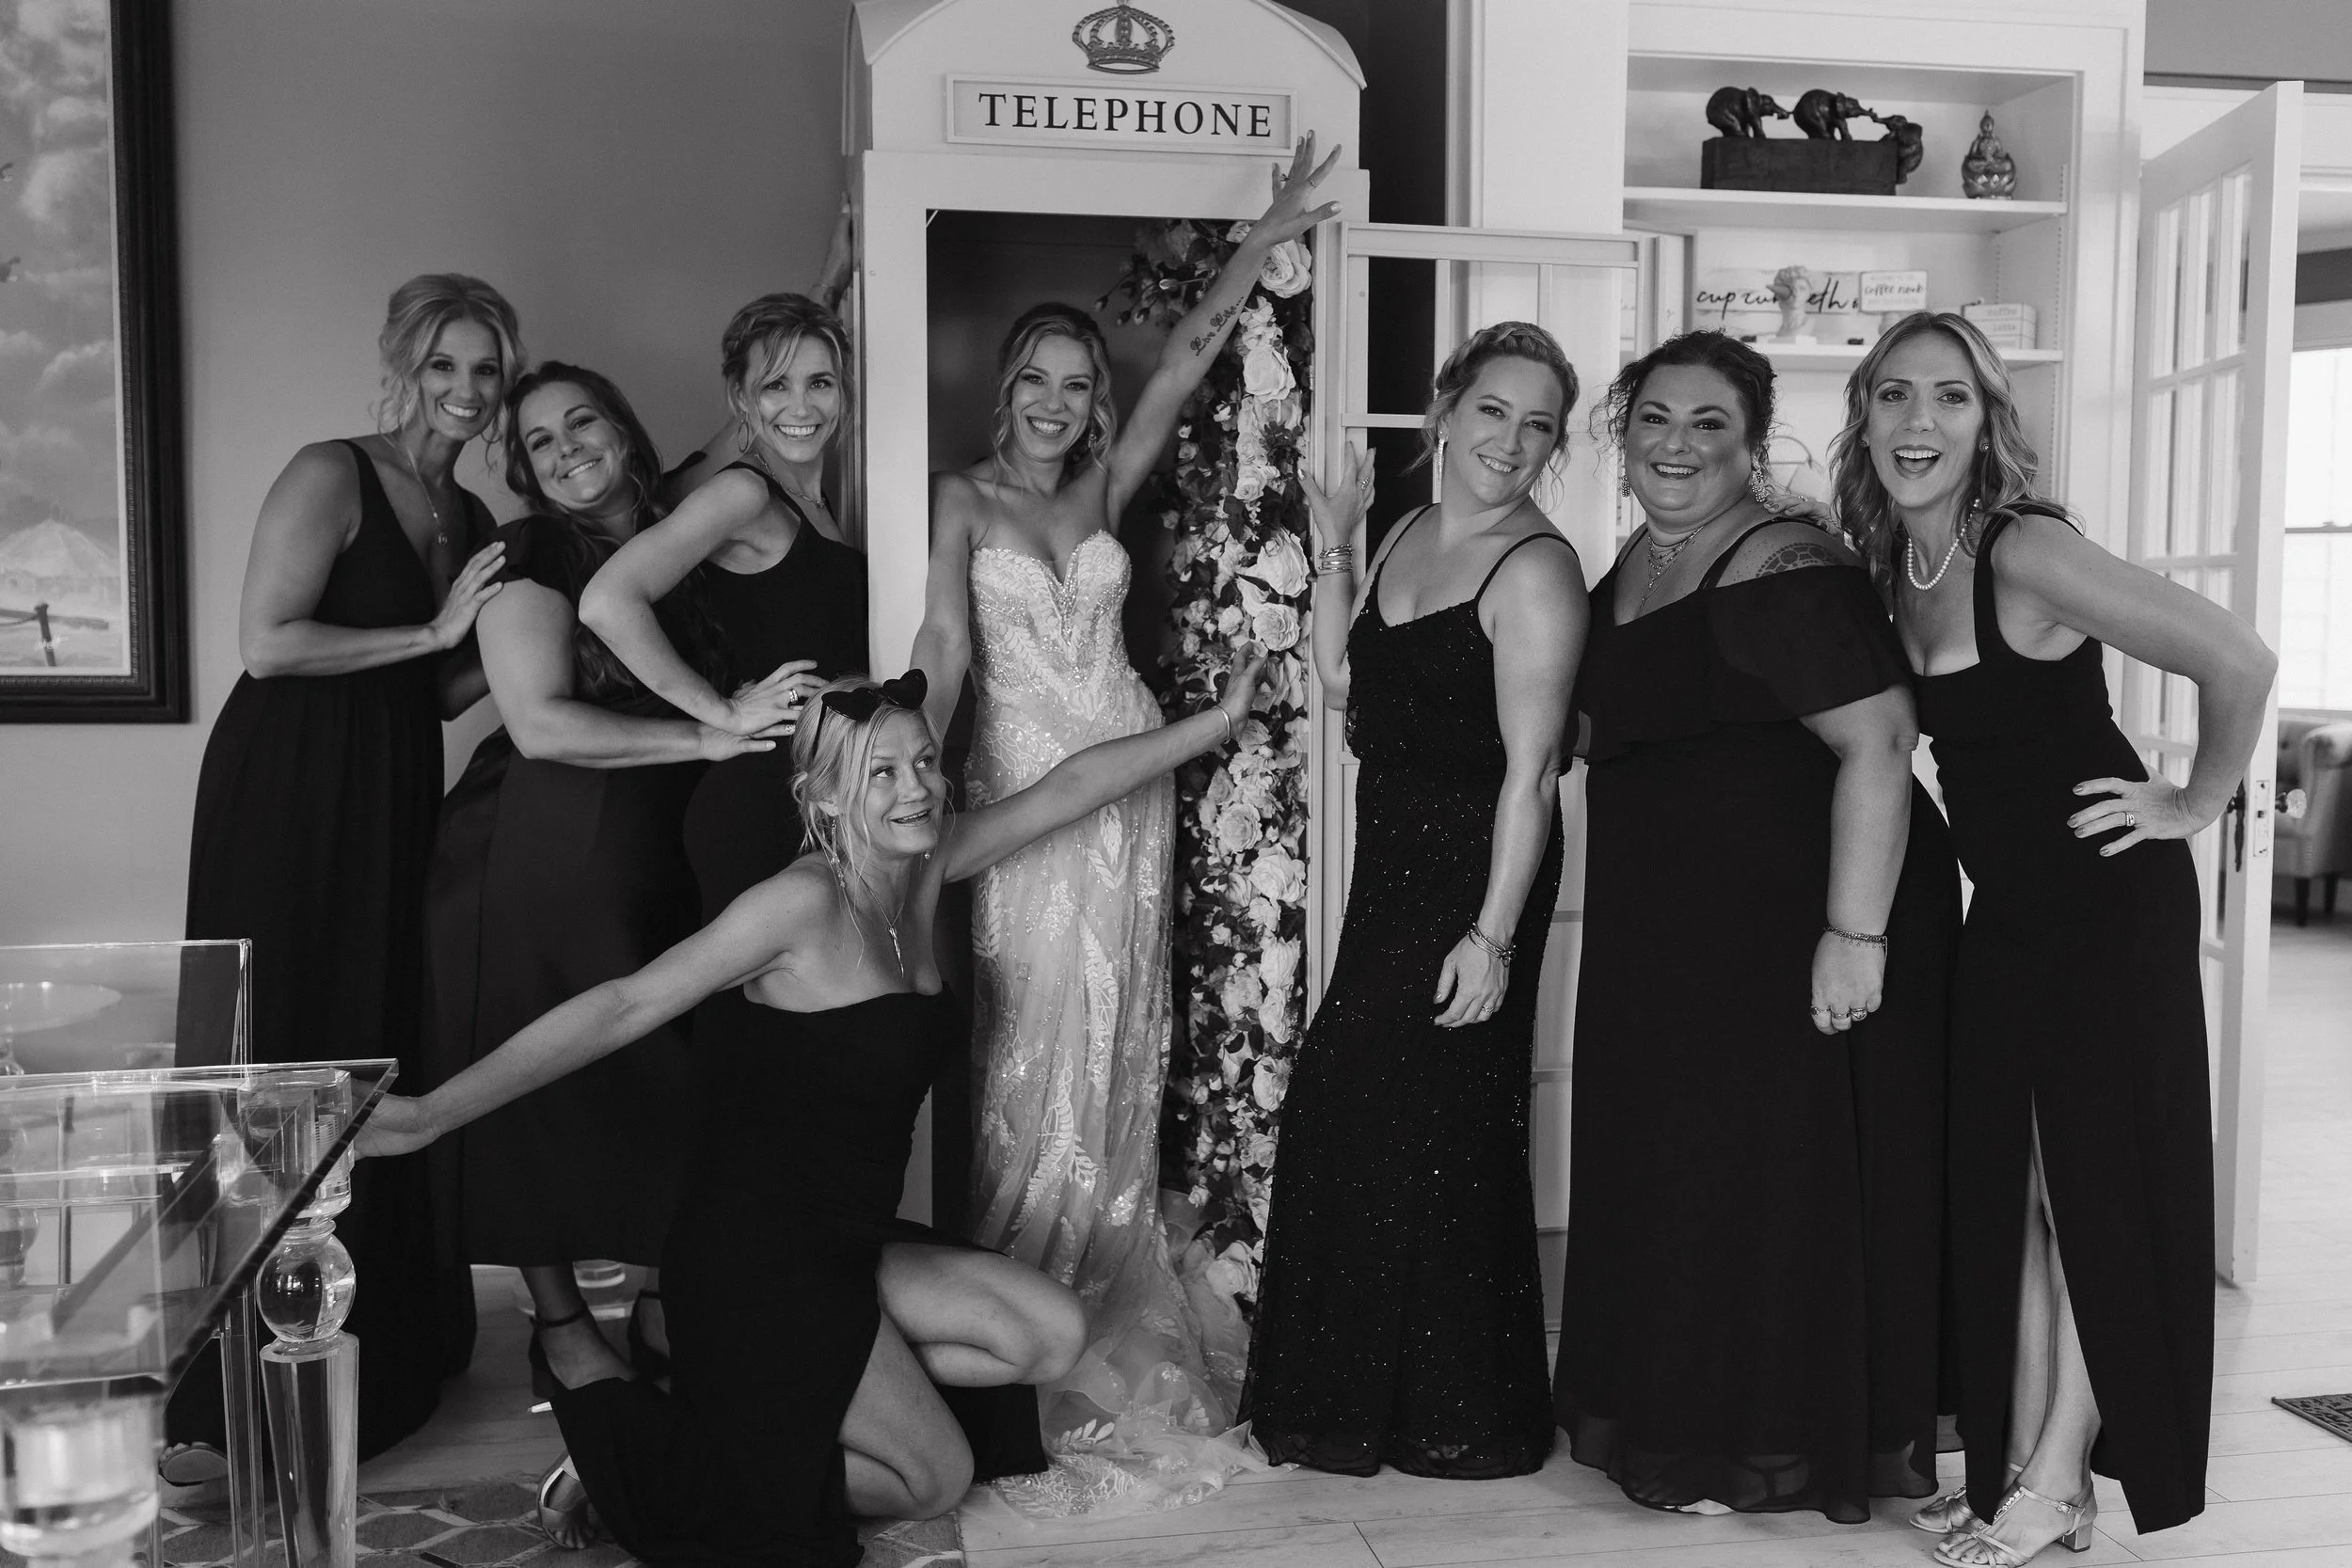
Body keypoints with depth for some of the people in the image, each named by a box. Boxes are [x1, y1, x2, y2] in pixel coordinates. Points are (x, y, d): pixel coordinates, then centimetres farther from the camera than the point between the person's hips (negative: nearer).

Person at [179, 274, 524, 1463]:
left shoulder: (472, 519, 14)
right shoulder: (332, 476, -8)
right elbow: (267, 643, -17)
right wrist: (432, 631, -15)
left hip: (395, 800, 7)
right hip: (288, 793, -7)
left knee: (390, 1056, 11)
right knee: (285, 1063, -3)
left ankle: (388, 1350, 25)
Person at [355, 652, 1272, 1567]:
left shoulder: (923, 871, 3)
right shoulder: (804, 901, -20)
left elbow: (1067, 788, 7)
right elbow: (627, 1008, -24)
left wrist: (1222, 718, 11)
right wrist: (432, 1113, -28)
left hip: (847, 1242, 8)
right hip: (756, 1252, -8)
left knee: (1051, 1336, 3)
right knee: (933, 1477, 1)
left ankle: (755, 1395, 6)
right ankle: (617, 1419, 3)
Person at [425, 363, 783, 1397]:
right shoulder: (531, 554, -6)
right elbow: (539, 723, -16)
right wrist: (704, 738, -18)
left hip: (661, 864, 5)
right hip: (537, 861, -5)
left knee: (671, 1082, 4)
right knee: (545, 1090, 2)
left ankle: (664, 1309, 20)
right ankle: (560, 1327, 16)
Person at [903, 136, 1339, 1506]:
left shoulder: (1105, 489, 11)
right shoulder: (964, 498, 2)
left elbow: (1189, 360, 8)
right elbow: (944, 642, -8)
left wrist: (1268, 238, 6)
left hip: (1126, 783, 3)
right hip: (1024, 789, -3)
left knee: (1118, 1049, 8)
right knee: (1033, 1051, -1)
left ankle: (1104, 1315, 22)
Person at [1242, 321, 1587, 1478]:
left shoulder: (1533, 569, -15)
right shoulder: (1406, 538, 10)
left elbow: (1530, 770, -19)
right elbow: (1342, 685, 16)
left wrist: (1493, 935, -22)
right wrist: (1331, 555, 7)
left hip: (1473, 874, -8)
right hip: (1392, 863, 8)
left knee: (1436, 1128, 1)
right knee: (1345, 1112, 15)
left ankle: (1464, 1421, 21)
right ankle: (1365, 1394, 34)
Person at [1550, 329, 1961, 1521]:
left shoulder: (1783, 574, -19)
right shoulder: (1635, 566, 10)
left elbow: (1877, 745, -25)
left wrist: (1856, 932, -27)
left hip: (1790, 928, -9)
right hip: (1664, 940, 9)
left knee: (1775, 1178, 1)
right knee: (1669, 1171, 16)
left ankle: (1771, 1450, 18)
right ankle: (1680, 1417, 32)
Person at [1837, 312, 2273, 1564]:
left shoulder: (2023, 552, -21)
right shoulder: (1890, 566, 2)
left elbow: (2236, 660, -24)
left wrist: (2196, 803, -11)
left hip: (2109, 902, -7)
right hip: (2003, 909, 7)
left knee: (2095, 1184, 2)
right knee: (2002, 1185, 10)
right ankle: (2012, 1462, 22)